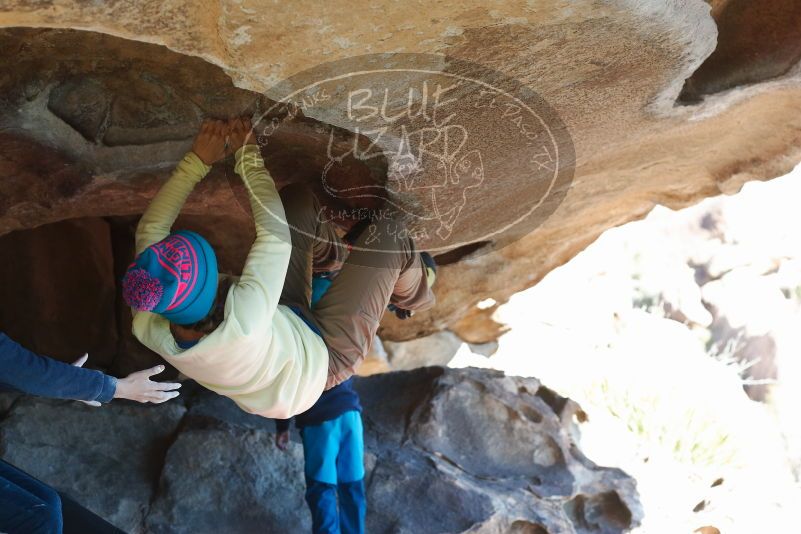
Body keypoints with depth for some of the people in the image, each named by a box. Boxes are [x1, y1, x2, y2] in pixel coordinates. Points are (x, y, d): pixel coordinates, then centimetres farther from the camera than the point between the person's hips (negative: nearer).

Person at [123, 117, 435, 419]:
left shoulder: (147, 328, -29)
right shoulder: (242, 325, -48)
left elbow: (150, 228, -17)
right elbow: (275, 236, -37)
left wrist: (197, 161, -23)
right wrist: (248, 156, -27)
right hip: (322, 357, -6)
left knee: (297, 200, -1)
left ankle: (336, 256, 34)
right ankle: (411, 294, 29)